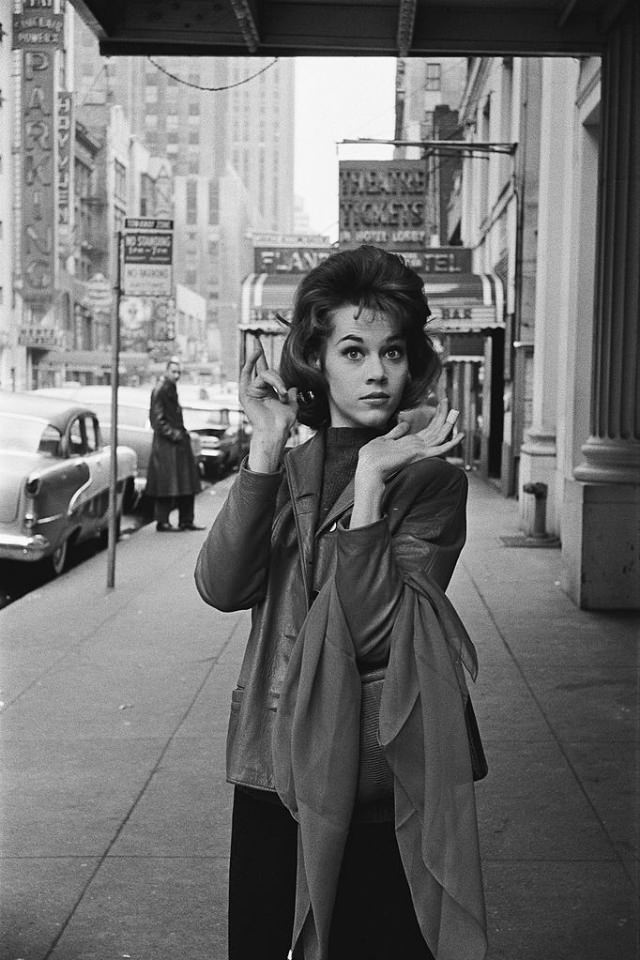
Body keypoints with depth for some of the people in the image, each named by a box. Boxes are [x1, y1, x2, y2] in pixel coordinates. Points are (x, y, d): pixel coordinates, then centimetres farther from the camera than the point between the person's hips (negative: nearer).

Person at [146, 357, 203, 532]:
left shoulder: (171, 388, 15)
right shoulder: (160, 390, -14)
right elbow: (157, 419, -17)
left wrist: (182, 432, 15)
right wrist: (173, 434, -17)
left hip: (178, 441, 10)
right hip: (165, 444, -10)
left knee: (186, 482, 10)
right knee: (166, 483, -5)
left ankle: (186, 520, 16)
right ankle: (162, 522, 2)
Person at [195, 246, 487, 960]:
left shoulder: (431, 479, -6)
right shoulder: (286, 471, 6)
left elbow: (374, 632, -19)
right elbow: (222, 588, -13)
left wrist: (372, 480, -23)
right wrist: (266, 450, -19)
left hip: (384, 786, -4)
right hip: (276, 774, 4)